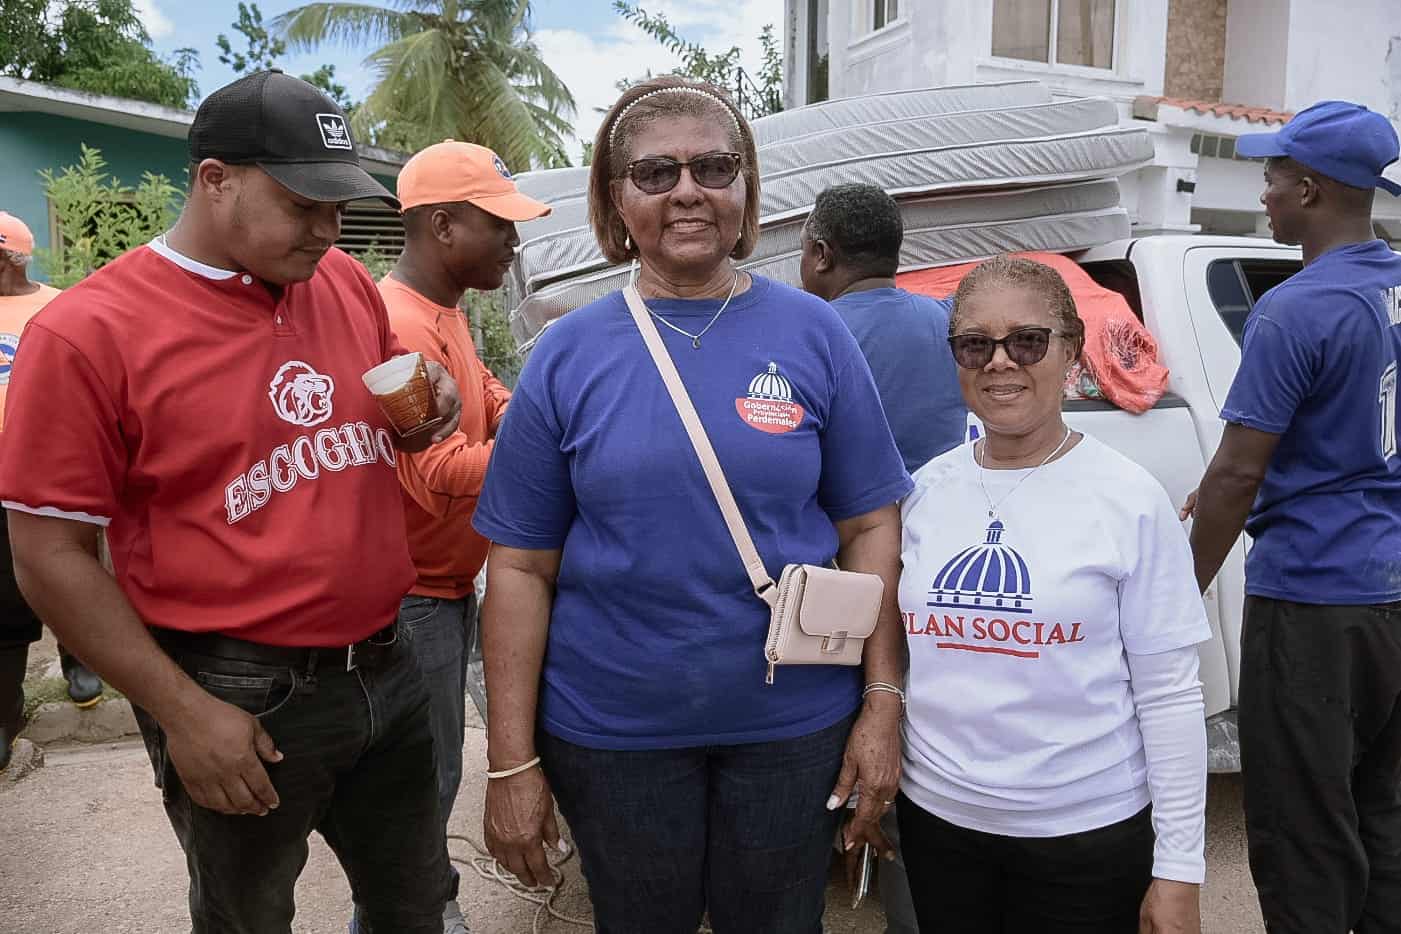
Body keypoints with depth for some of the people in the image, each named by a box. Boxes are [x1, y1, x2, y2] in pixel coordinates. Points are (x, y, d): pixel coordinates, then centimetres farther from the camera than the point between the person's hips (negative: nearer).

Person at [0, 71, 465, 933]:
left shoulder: (347, 284, 1)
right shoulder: (87, 330, -14)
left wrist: (427, 408, -6)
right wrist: (183, 711, -13)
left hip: (388, 668, 5)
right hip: (240, 700, -4)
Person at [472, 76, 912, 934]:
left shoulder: (813, 333, -4)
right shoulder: (568, 355, -5)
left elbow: (871, 527, -1)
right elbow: (522, 568, -4)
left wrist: (884, 702, -7)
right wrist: (512, 760, -6)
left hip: (795, 724, 0)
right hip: (612, 730, 0)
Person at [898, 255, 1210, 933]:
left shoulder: (1129, 498, -10)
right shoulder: (925, 490, 0)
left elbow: (1169, 695, -8)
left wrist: (1179, 870, -8)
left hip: (1089, 832, -3)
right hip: (936, 822, 3)